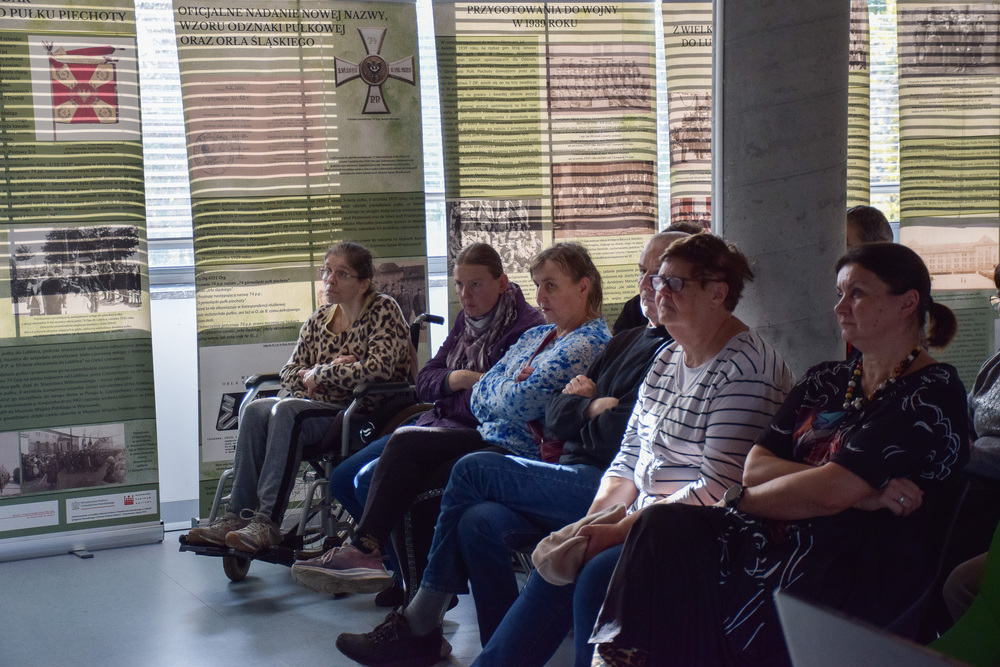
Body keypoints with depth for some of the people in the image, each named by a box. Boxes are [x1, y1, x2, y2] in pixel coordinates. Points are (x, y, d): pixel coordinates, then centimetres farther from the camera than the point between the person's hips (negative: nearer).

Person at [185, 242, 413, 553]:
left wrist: (318, 374, -10)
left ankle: (267, 522, -31)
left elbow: (379, 368, -19)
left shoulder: (383, 310, -4)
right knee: (258, 409, -20)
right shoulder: (319, 319, 15)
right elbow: (288, 373, 14)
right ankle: (237, 516, -23)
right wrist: (329, 372, -8)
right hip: (323, 408, 7)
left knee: (287, 411, -30)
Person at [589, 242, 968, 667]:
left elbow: (829, 494, -14)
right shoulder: (825, 382, 18)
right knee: (664, 528, -20)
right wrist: (859, 491, -10)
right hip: (787, 538, 7)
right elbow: (754, 468, 4)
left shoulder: (932, 393, -6)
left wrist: (740, 499, 0)